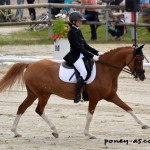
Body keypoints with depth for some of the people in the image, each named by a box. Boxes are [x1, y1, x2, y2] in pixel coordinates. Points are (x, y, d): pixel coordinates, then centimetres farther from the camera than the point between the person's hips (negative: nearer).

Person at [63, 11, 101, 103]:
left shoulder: (78, 31, 15)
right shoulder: (72, 32, -13)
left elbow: (85, 46, 18)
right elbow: (79, 47, -19)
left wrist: (96, 53, 7)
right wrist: (91, 56, -21)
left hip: (82, 55, 10)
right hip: (75, 56, -10)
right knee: (84, 73, -26)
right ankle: (77, 96, -26)